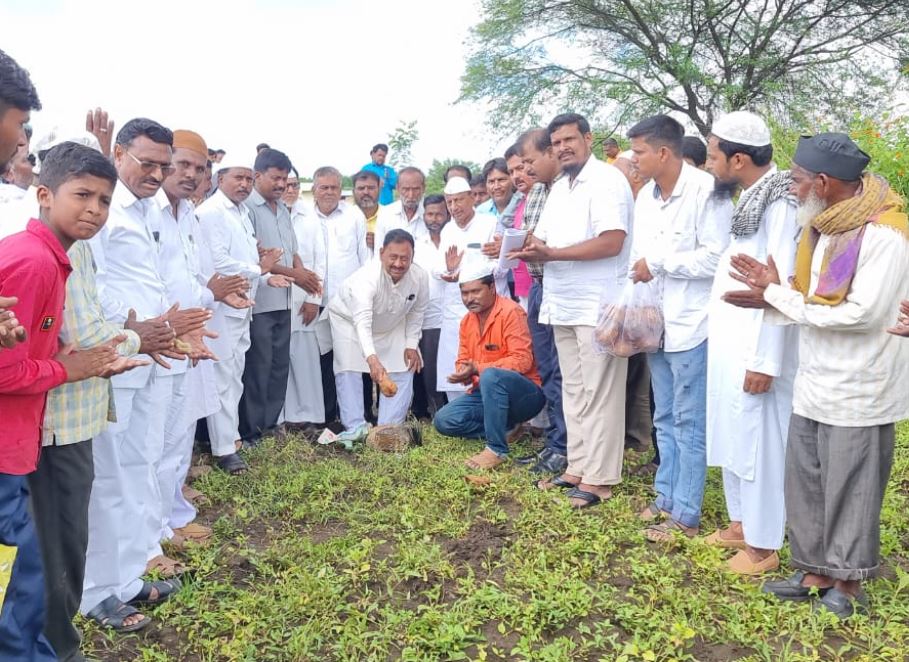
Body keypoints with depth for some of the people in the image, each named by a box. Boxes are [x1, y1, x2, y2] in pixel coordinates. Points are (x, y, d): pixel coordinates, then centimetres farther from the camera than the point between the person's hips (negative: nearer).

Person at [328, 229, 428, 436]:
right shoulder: (367, 277, -42)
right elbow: (362, 322, -53)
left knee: (404, 369, -3)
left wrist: (411, 344, -12)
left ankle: (390, 428, 5)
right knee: (349, 371, -15)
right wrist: (372, 359, -66)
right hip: (350, 319, -4)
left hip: (391, 324, 4)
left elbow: (417, 311, -6)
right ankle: (356, 429, -7)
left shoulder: (419, 277, -26)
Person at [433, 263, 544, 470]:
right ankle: (506, 429, -3)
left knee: (491, 376, -39)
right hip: (486, 393, 8)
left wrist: (478, 369, -30)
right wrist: (464, 373, -13)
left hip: (525, 394, -8)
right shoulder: (467, 321, 8)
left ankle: (497, 449, -29)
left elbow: (521, 360, -24)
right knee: (444, 420, -8)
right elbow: (463, 360, 13)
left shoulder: (511, 312, -16)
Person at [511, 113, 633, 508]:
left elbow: (611, 242, -20)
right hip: (563, 305, 9)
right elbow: (544, 242, 20)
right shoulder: (559, 189, 19)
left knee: (599, 395, -2)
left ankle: (599, 478, 5)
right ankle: (578, 467, 23)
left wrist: (551, 253, -19)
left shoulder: (606, 180, -8)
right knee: (573, 392, 14)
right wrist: (531, 250, -5)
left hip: (598, 306, -9)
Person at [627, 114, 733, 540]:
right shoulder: (645, 196, 12)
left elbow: (716, 257, -19)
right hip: (655, 324, 8)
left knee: (688, 424, 1)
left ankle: (685, 515, 12)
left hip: (690, 326, -8)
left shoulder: (706, 190, -12)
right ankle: (666, 497, 29)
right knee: (664, 420, 16)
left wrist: (658, 263, -13)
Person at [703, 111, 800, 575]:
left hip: (754, 348, -9)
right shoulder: (749, 198, 12)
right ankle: (742, 523, 33)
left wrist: (765, 361, -21)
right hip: (729, 342, 9)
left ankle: (764, 545, 16)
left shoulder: (780, 203, -16)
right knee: (731, 436, 17)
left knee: (758, 442, 2)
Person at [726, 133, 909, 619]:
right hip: (814, 382, 8)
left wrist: (778, 296, -18)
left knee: (849, 487, 7)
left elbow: (862, 313, -23)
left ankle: (848, 582, 25)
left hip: (857, 389, -7)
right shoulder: (822, 225, 8)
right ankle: (814, 571, 28)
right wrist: (773, 294, -10)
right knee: (805, 482, 13)